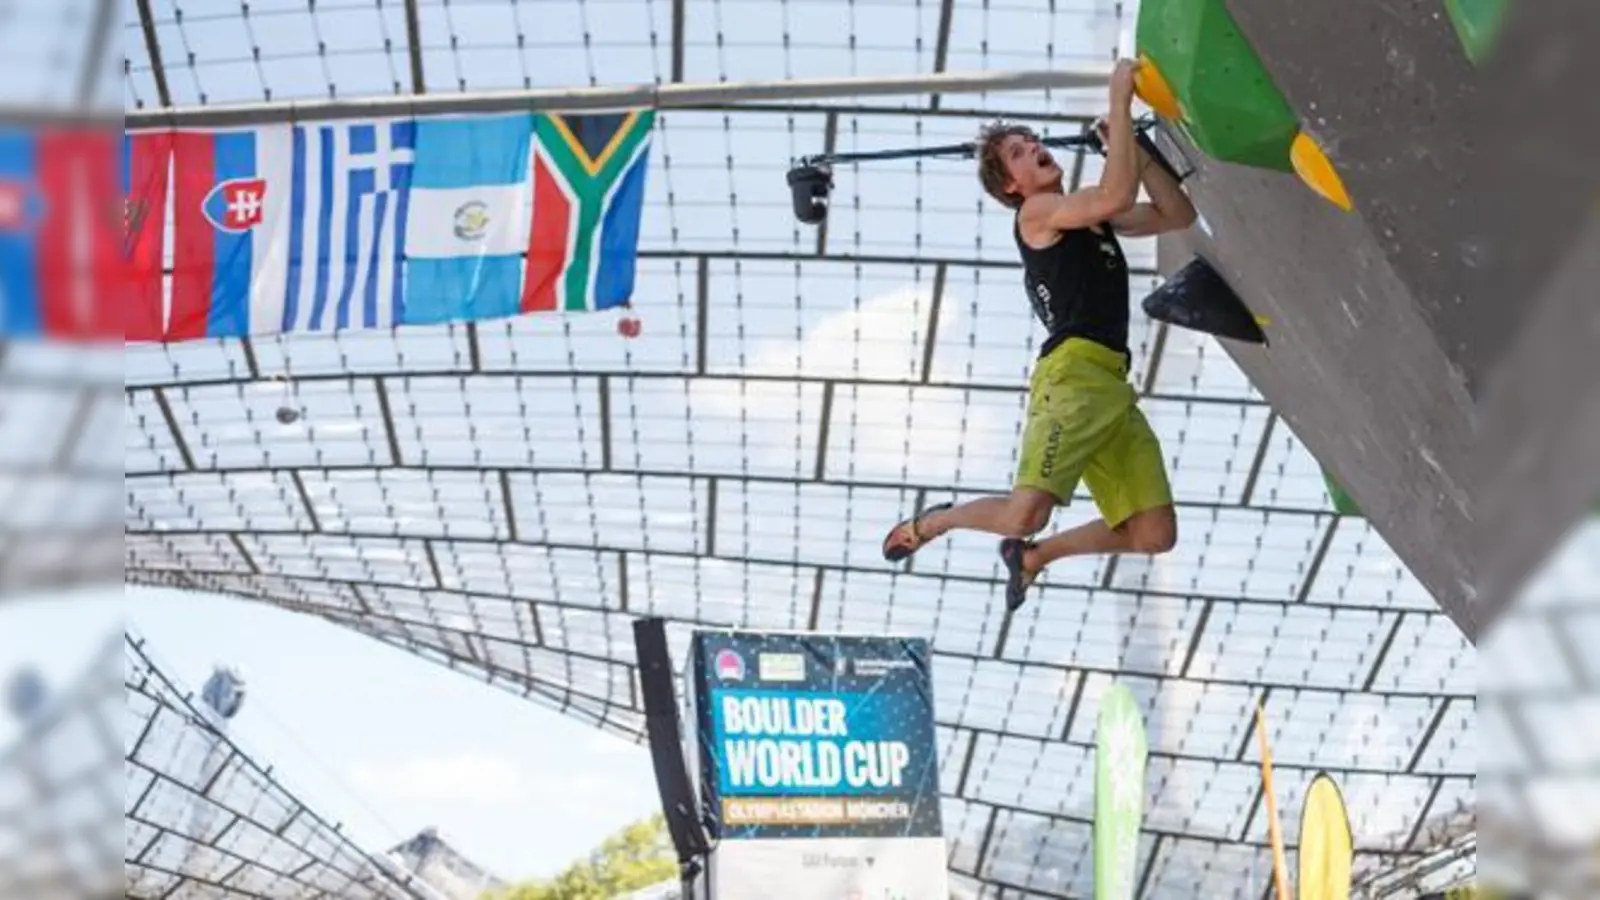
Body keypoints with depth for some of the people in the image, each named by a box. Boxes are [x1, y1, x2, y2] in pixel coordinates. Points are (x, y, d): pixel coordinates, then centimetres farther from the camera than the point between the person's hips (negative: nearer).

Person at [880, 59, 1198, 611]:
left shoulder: (1093, 218, 27)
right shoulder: (1037, 212, 4)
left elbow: (1178, 215, 24)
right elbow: (1117, 196, -13)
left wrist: (1132, 147, 16)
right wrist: (1120, 103, -7)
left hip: (1114, 388, 8)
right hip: (1072, 375, -8)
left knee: (1154, 535, -2)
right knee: (1025, 515, -22)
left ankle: (1032, 556, 19)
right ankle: (928, 524, 9)